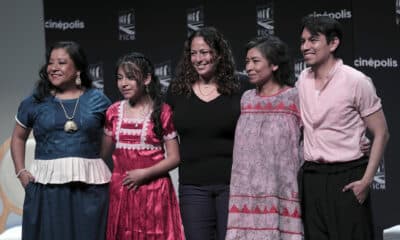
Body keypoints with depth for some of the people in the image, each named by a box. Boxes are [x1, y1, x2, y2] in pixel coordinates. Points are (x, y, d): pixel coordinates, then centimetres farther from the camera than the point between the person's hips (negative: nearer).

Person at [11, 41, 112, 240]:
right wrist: (21, 171, 7)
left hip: (89, 186, 0)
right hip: (46, 186, 0)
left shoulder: (97, 100, 6)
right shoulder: (34, 102, 8)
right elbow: (18, 137, 19)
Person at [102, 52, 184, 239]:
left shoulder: (162, 112, -4)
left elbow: (174, 157, -5)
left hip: (154, 191, -4)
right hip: (121, 191, 4)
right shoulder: (114, 112, 8)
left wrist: (144, 173, -14)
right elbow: (105, 153, 17)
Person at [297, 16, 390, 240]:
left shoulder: (356, 82, -9)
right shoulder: (303, 80, 7)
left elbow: (381, 134, -6)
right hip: (311, 177, 5)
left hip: (346, 178, -5)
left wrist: (366, 180, -13)